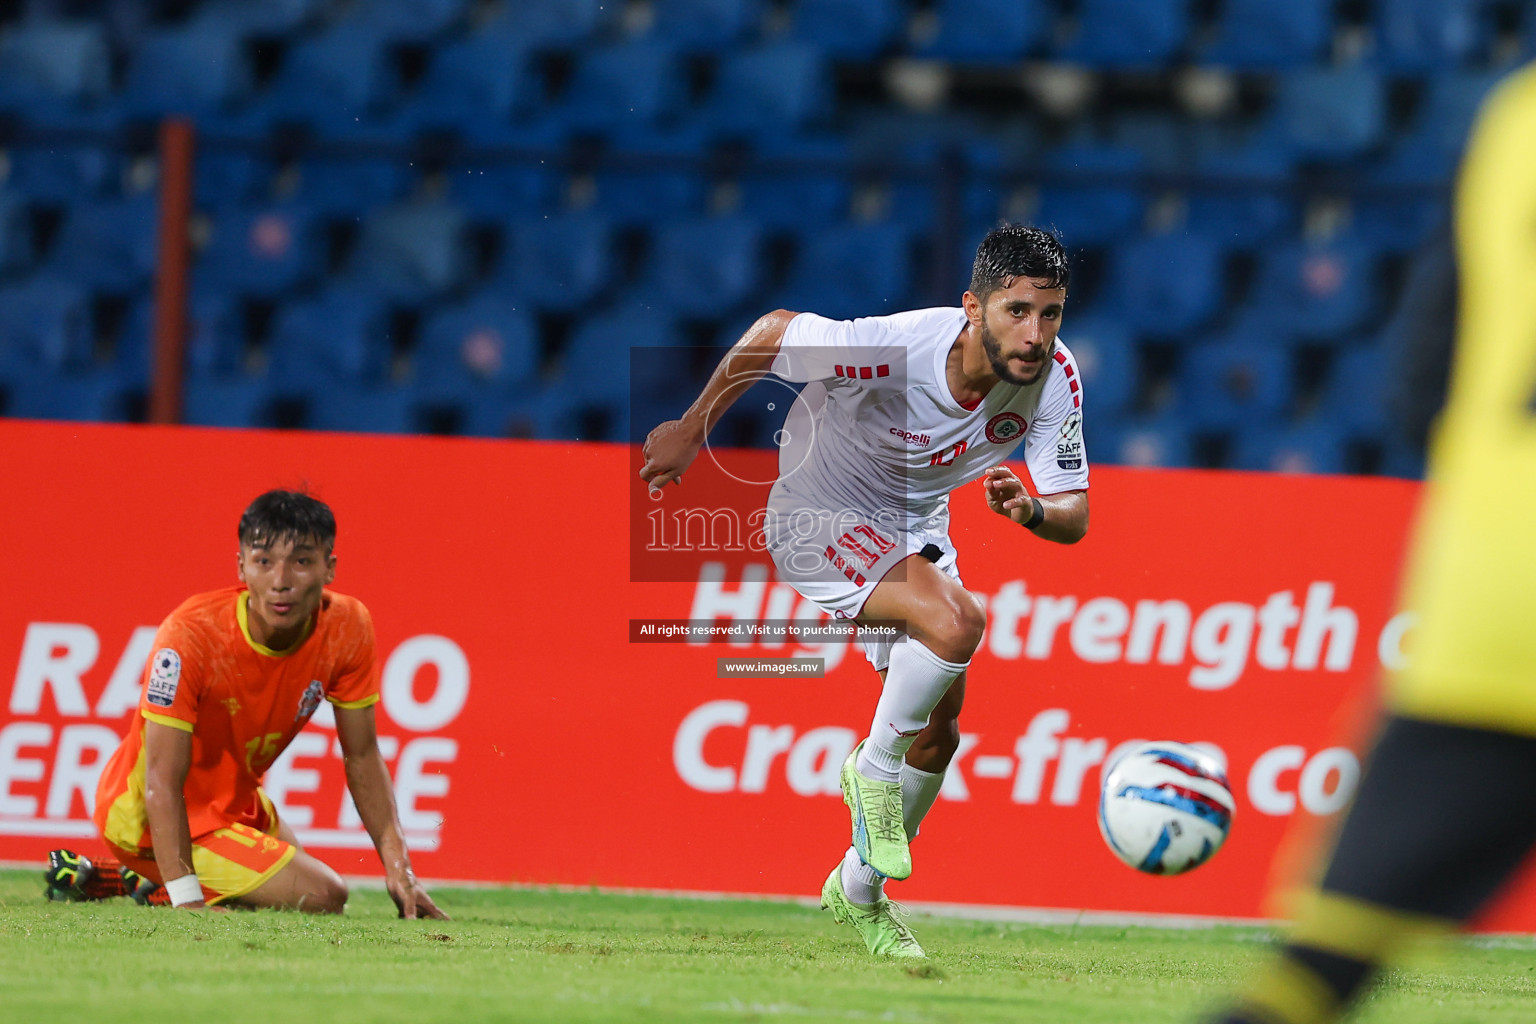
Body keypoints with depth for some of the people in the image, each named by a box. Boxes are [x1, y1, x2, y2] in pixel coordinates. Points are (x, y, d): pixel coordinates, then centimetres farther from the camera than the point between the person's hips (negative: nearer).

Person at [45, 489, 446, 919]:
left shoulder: (348, 628, -14)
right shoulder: (192, 633, -31)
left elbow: (362, 756, -2)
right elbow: (162, 777, -32)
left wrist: (398, 867, -10)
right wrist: (186, 899, -41)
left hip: (235, 800, 8)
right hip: (151, 818, -8)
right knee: (322, 896, -17)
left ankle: (145, 884, 27)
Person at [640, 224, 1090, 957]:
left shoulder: (1053, 377, -21)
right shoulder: (892, 349, -35)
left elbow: (1074, 516, -16)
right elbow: (772, 331, -17)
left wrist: (1029, 511, -40)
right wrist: (691, 429, -7)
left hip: (915, 529, 6)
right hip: (818, 516, -6)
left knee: (937, 732, 8)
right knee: (955, 621, -31)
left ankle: (858, 891, 33)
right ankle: (874, 772, -5)